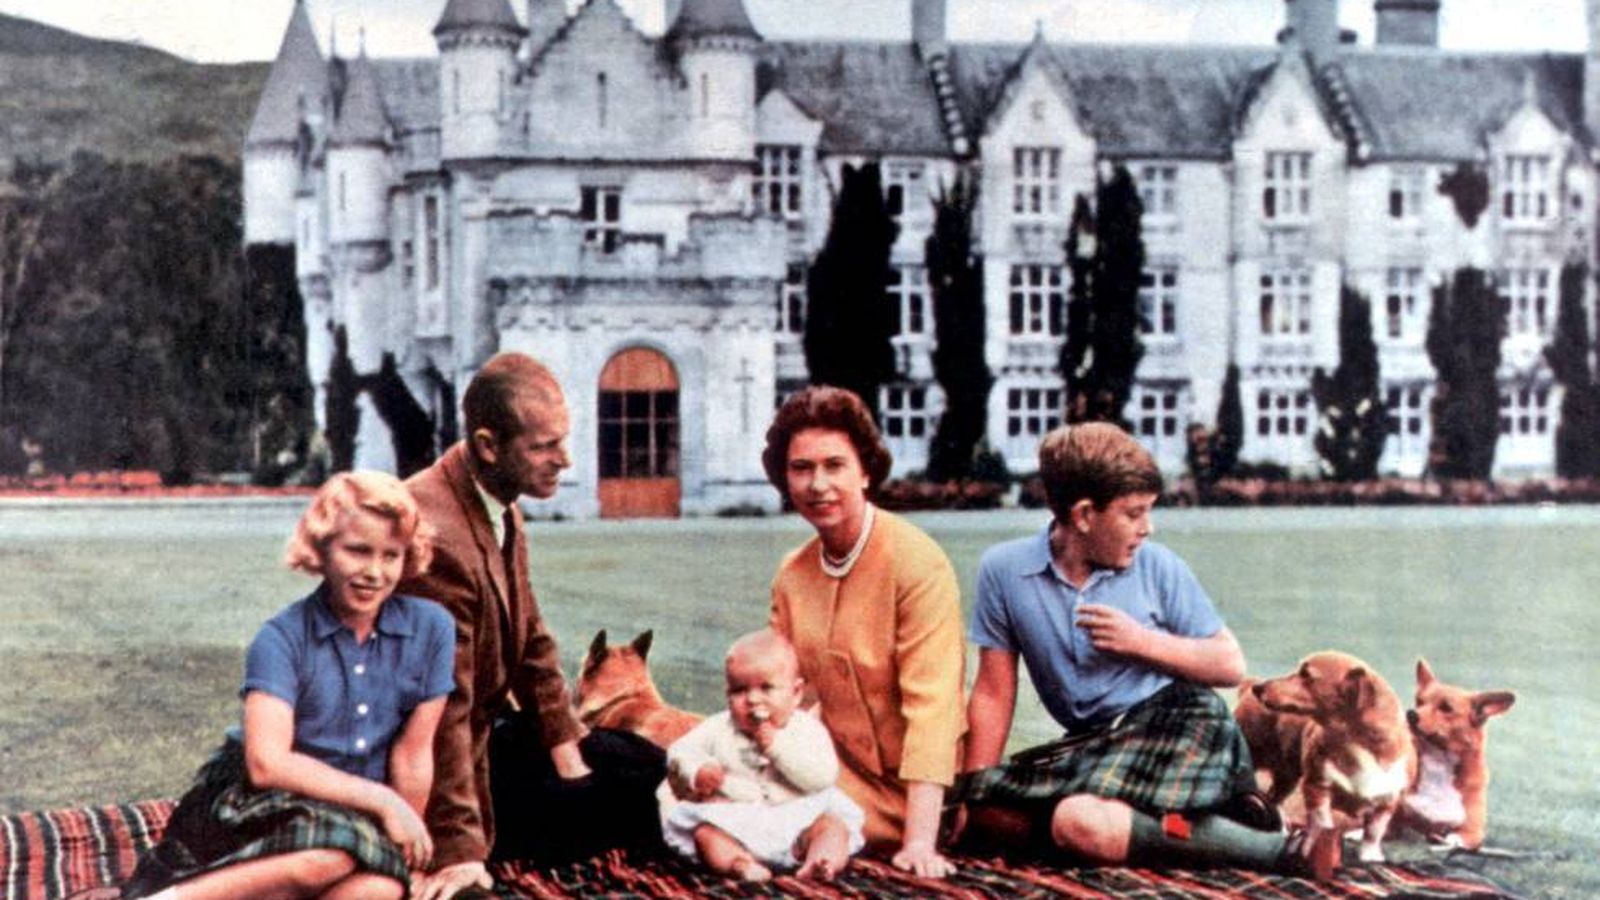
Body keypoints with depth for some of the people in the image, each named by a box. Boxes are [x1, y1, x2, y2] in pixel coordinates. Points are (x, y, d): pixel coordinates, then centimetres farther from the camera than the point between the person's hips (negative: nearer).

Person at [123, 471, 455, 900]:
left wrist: (408, 847, 3)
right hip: (258, 811, -3)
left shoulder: (431, 629, -1)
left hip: (360, 818, 3)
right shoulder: (282, 638, -8)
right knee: (332, 850, -38)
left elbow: (412, 753, 4)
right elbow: (266, 763, -19)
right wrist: (382, 800, -20)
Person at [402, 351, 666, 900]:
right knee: (613, 805, -11)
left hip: (491, 722, 10)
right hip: (460, 757, -9)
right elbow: (444, 706, -33)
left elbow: (530, 638, 10)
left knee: (643, 767, 11)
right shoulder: (436, 534, -33)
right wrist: (460, 850, -31)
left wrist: (564, 742, 3)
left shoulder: (502, 506, -3)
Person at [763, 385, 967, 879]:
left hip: (910, 789, -6)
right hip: (837, 769, 6)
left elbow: (932, 706, -23)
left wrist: (919, 842, -31)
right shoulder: (791, 576, 5)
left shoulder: (919, 565, -17)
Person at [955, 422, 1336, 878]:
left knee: (1081, 821, -34)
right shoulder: (1004, 571, 0)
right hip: (1094, 742, 5)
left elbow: (1231, 666, 6)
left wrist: (1142, 641, -9)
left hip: (1180, 717, -4)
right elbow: (994, 692, 5)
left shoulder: (1157, 566, 0)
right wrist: (972, 791, -3)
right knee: (984, 807, -25)